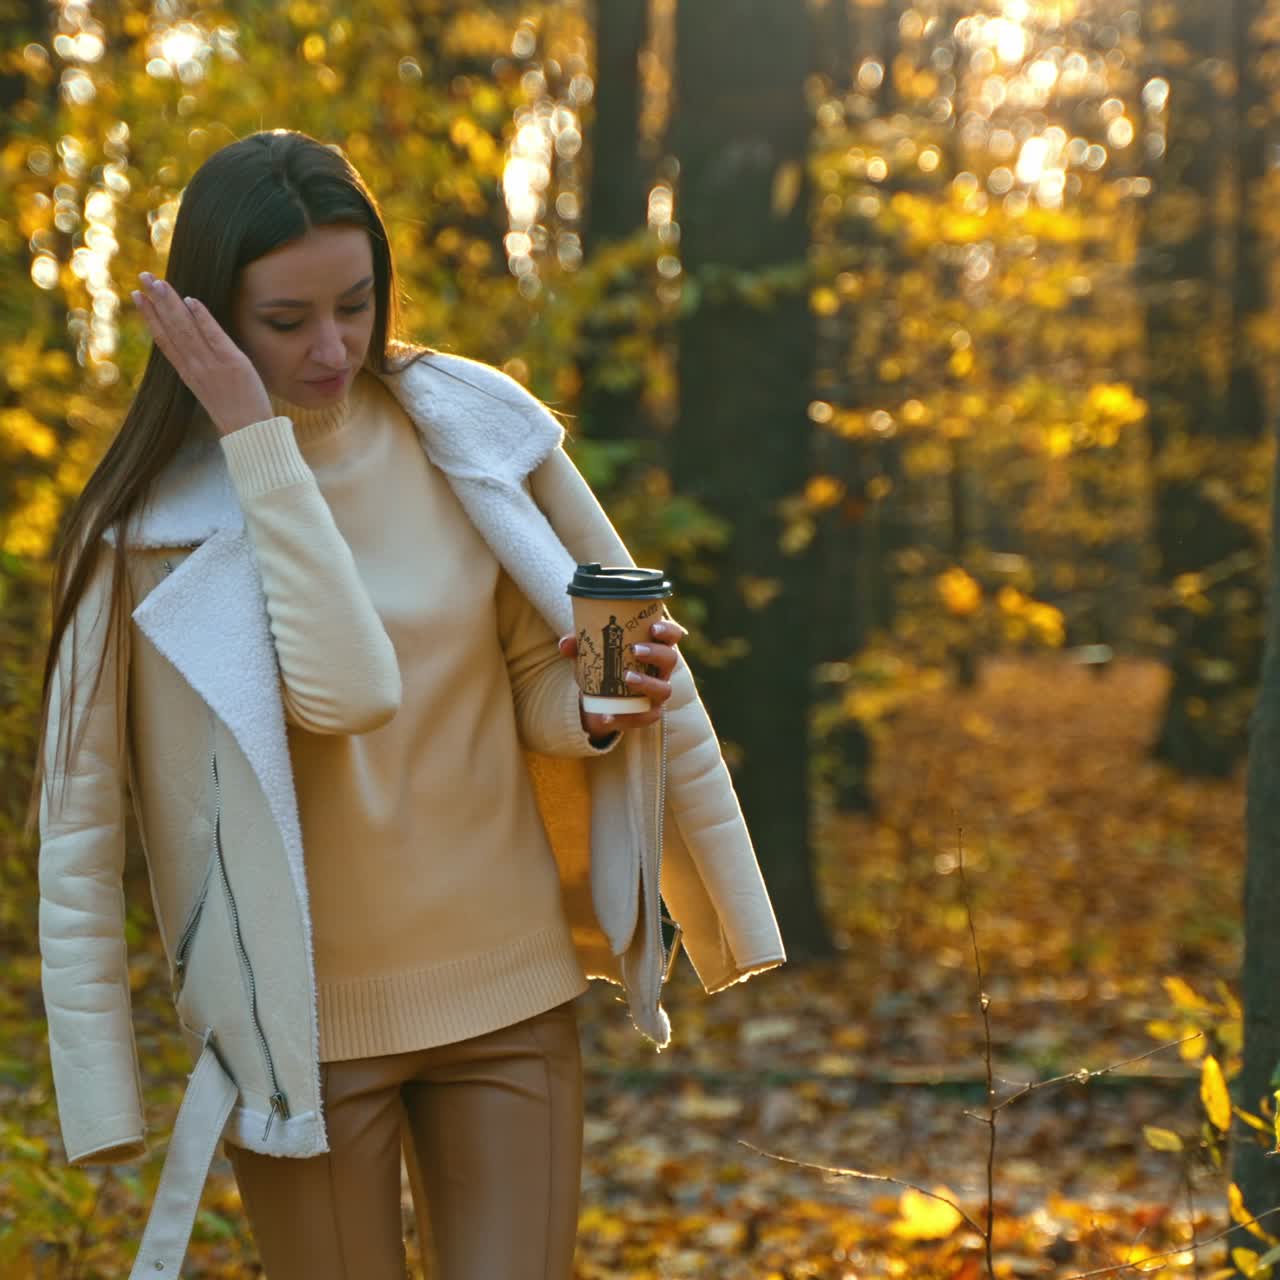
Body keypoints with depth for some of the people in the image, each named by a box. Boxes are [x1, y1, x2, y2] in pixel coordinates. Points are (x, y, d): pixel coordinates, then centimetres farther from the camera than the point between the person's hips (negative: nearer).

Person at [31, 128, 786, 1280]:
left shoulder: (467, 431, -3)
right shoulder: (152, 516, -11)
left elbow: (536, 696, 5)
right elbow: (345, 691, -25)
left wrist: (595, 702, -16)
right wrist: (257, 435, -25)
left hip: (509, 994, 2)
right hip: (305, 1022, -2)